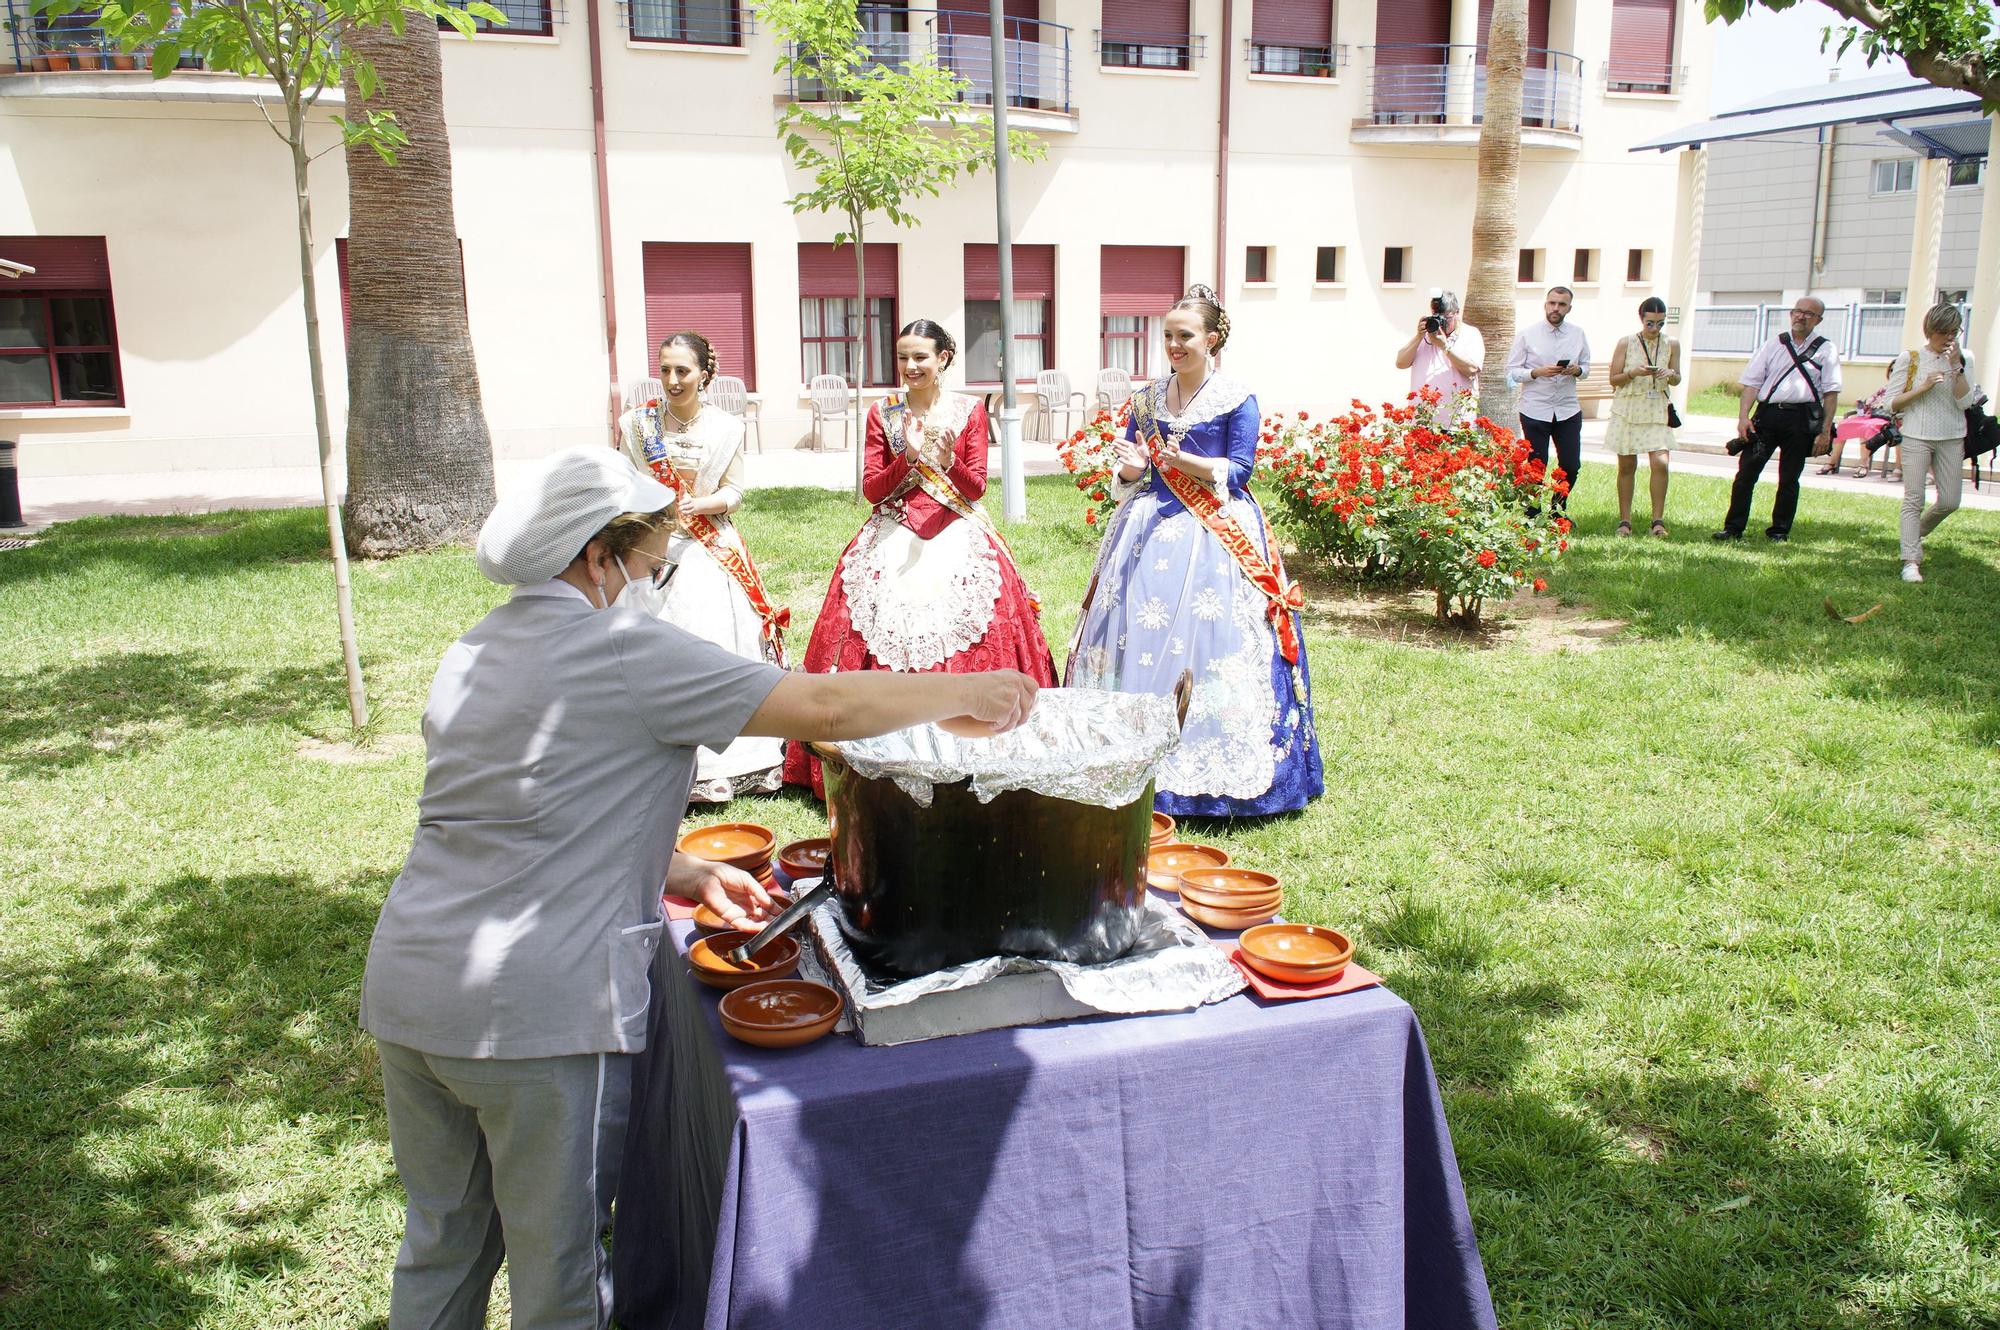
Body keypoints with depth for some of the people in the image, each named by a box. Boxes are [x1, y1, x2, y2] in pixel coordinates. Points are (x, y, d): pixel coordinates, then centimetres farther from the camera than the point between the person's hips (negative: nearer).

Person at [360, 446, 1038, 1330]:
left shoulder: (474, 653, 13)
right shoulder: (621, 652, -13)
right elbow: (827, 708, -16)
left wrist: (688, 876, 14)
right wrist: (967, 694, -2)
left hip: (408, 991, 8)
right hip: (533, 1010, -8)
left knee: (440, 1243, 23)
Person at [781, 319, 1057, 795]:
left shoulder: (970, 411, 4)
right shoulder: (882, 414, 7)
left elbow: (976, 487, 0)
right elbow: (871, 489, 2)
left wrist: (948, 460, -20)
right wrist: (908, 456, -14)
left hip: (957, 536, -1)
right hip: (894, 537, 1)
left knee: (962, 635, -11)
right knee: (885, 630, -10)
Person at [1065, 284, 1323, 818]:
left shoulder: (1237, 400, -2)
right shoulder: (1149, 397, 12)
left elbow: (1238, 471, -9)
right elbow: (1126, 471, 13)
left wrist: (1184, 461, -23)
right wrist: (1132, 469, -11)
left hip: (1213, 533, -5)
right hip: (1151, 524, 5)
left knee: (1206, 637, -9)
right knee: (1136, 628, 0)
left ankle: (1210, 764, 0)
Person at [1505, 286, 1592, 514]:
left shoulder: (1578, 334, 7)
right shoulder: (1526, 335, -3)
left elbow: (1586, 366, 14)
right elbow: (1512, 371, -4)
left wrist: (1576, 370, -9)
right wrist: (1537, 372, -20)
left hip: (1568, 410, 3)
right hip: (1535, 410, -3)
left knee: (1571, 465, 3)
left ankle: (1558, 510, 26)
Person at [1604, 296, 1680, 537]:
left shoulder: (1671, 345, 5)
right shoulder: (1626, 343, -2)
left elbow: (1677, 379, 14)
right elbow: (1614, 379, 1)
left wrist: (1670, 375, -9)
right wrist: (1634, 373, -17)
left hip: (1657, 411, 1)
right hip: (1628, 410, -1)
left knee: (1660, 463, -14)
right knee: (1627, 466, 4)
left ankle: (1658, 520, -5)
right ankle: (1625, 520, 13)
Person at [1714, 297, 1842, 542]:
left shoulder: (1825, 350, 7)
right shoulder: (1773, 345, 11)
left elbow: (1831, 393, 2)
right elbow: (1752, 382, 5)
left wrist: (1825, 431, -5)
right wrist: (1743, 416, -7)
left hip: (1801, 419, -1)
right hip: (1767, 414, 1)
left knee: (1789, 479, 5)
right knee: (1746, 471, -4)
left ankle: (1779, 531, 15)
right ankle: (1733, 528, 1)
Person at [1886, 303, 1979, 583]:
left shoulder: (1963, 359, 7)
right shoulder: (1910, 359, 0)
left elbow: (1965, 402, -5)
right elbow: (1892, 404, -2)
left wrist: (1956, 366, -11)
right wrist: (1923, 387, -14)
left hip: (1951, 438, 3)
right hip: (1916, 436, -3)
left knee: (1950, 501, 4)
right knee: (1913, 499, -8)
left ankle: (1917, 532, 33)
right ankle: (1911, 561, -9)